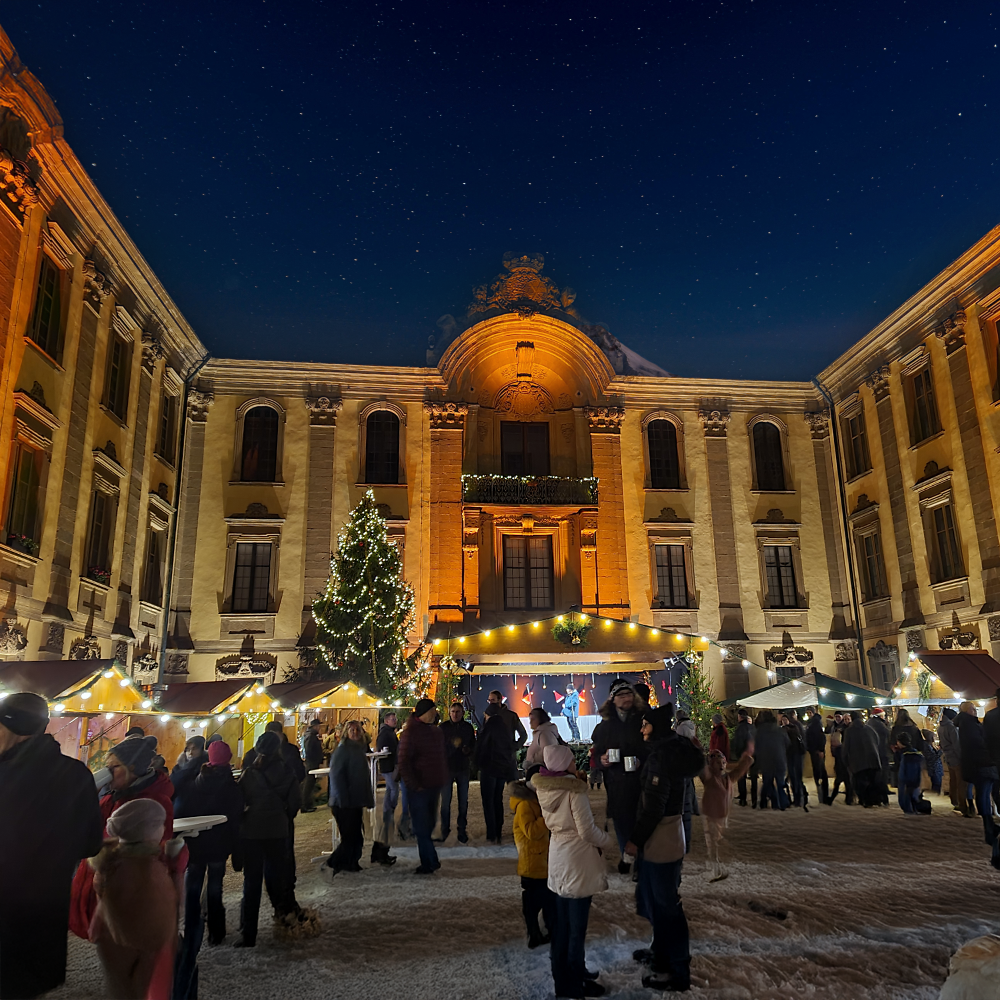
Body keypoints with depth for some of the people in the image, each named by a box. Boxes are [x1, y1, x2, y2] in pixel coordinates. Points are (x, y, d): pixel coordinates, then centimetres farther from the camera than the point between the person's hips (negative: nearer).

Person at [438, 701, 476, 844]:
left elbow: (473, 746, 12)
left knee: (463, 801, 7)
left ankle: (462, 830, 16)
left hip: (463, 768, 2)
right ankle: (444, 830, 12)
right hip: (447, 768, -2)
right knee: (445, 801, -1)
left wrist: (468, 749, -10)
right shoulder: (443, 727, -2)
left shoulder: (468, 727, 4)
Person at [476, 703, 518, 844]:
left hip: (489, 769, -6)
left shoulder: (487, 730, -13)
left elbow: (479, 749, -7)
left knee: (488, 801, 2)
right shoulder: (504, 730, 4)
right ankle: (498, 833, 17)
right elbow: (511, 749, 9)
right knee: (498, 800, 14)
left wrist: (479, 765, 8)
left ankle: (492, 835, -1)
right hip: (504, 769, 6)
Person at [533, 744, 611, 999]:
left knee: (562, 922, 18)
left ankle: (561, 978, 29)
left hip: (557, 856, 7)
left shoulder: (543, 788, 1)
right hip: (576, 858, -7)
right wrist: (607, 841, -1)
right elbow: (587, 830, -17)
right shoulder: (573, 788, -20)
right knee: (577, 925, 6)